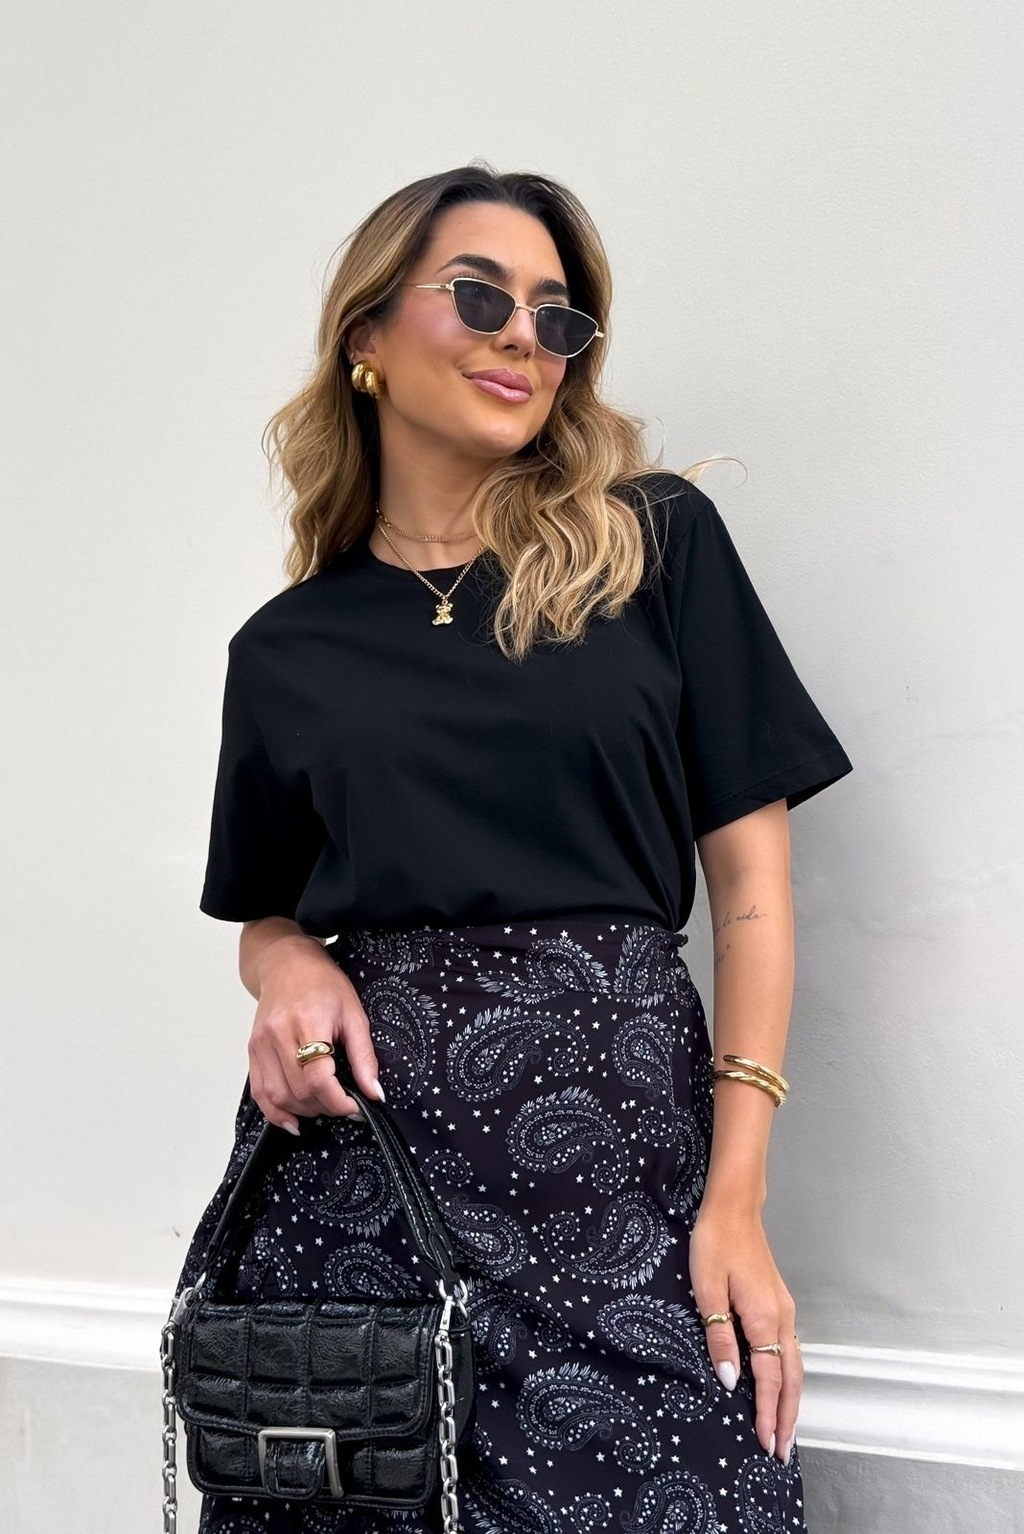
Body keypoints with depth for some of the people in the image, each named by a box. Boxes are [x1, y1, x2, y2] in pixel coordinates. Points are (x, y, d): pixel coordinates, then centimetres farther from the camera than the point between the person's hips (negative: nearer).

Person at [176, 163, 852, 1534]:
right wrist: (288, 968, -6)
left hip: (617, 1133, -1)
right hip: (354, 1142, 2)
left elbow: (752, 870, 0)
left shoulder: (659, 541, 3)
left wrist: (737, 1198, -7)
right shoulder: (289, 647, 9)